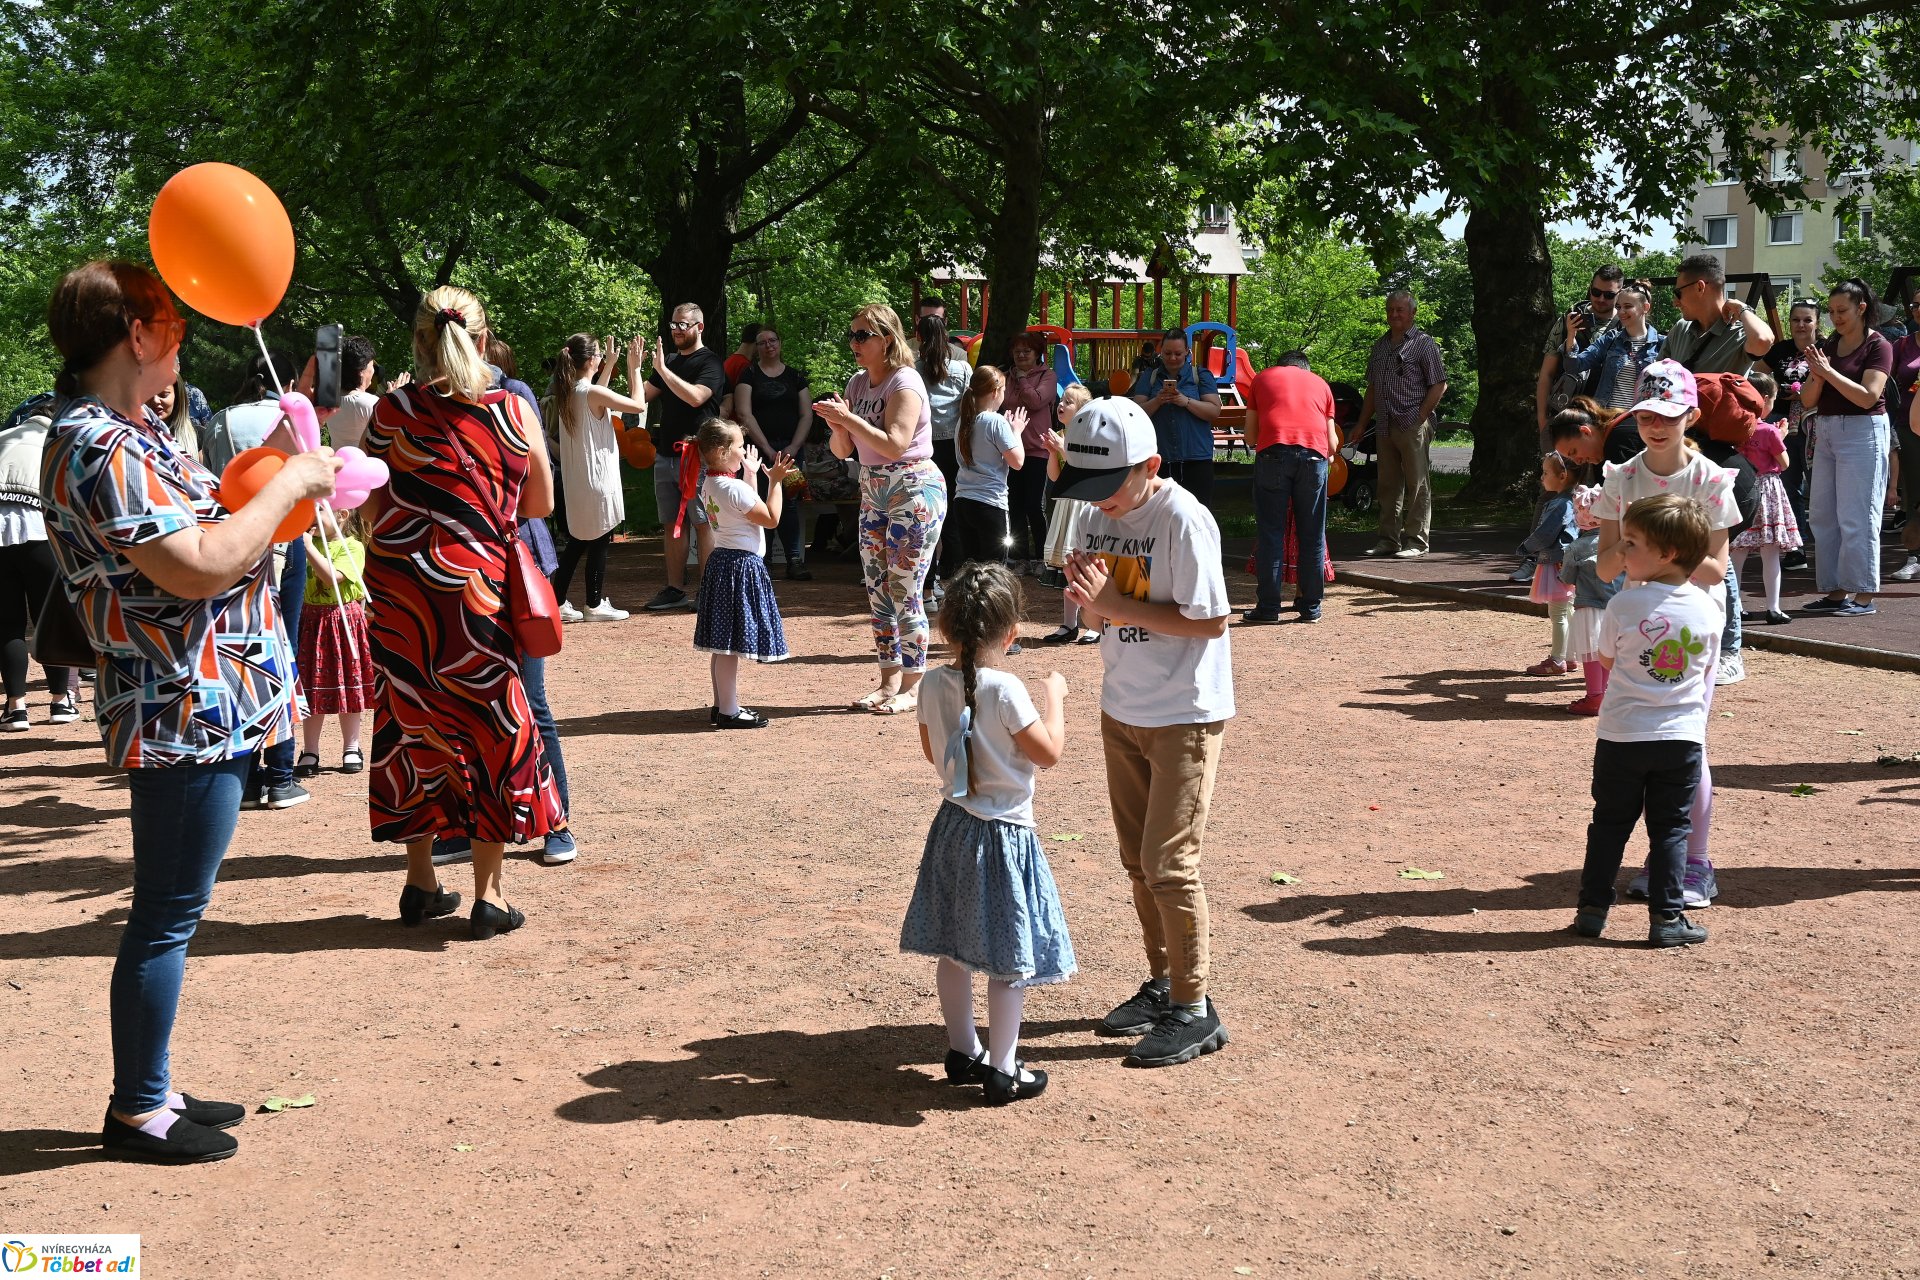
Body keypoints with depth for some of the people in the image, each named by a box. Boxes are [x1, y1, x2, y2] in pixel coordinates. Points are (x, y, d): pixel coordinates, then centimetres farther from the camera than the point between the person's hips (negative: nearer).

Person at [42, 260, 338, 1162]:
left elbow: (192, 523, 20)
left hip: (202, 707, 10)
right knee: (166, 917, 1)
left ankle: (152, 1090, 29)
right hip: (185, 714, -10)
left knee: (170, 911, 17)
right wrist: (287, 484, -14)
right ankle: (137, 1112, 14)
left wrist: (284, 469, 10)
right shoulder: (98, 448, -19)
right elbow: (199, 567, -25)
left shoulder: (126, 430, 13)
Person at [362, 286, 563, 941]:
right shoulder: (515, 410, -3)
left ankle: (420, 881, 23)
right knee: (491, 730, 9)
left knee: (411, 726, 15)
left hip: (397, 589, 2)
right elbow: (540, 505, 6)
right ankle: (489, 892, 11)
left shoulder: (391, 410, -1)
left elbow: (371, 510, 3)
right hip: (477, 590, -2)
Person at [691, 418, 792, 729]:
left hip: (721, 561, 10)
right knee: (731, 643, -6)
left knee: (722, 642, 14)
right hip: (742, 565, -10)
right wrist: (775, 481, -8)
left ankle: (722, 705, 21)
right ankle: (729, 712, -3)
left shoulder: (709, 485, 11)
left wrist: (751, 475, 26)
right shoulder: (735, 488, -19)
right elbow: (771, 519, -13)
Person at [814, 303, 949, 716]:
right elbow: (843, 450, 10)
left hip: (914, 491, -8)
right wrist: (836, 424, -11)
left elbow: (895, 444, -25)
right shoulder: (858, 382, 10)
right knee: (876, 589, 8)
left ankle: (911, 686, 2)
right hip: (873, 492, 8)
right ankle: (889, 679, 16)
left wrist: (849, 418, -24)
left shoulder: (905, 383, -13)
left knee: (905, 590, -6)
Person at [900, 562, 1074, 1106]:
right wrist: (1054, 697, -2)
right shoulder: (1006, 690, -21)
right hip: (1004, 834, -7)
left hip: (953, 826, 7)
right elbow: (1050, 753, -14)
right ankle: (1001, 1070, 10)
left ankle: (962, 1052, 28)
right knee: (1008, 959, 3)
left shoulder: (932, 684, -3)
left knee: (954, 948, 16)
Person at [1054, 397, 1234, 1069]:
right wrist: (1085, 594, -15)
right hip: (1122, 710, 8)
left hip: (1185, 715, -8)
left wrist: (1119, 605, -23)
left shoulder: (1184, 519, -19)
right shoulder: (1098, 516, 4)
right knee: (1137, 858, 14)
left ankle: (1194, 1009, 5)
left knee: (1169, 862, -7)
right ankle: (1161, 982, 29)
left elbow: (1210, 620, -20)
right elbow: (1097, 612, 8)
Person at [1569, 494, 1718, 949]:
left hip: (1622, 736, -2)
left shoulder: (1624, 605, -13)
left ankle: (1593, 908, 16)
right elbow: (1706, 672, 9)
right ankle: (1667, 918, 7)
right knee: (1671, 829, 9)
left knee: (1609, 824, 11)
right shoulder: (1708, 610, -3)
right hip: (1683, 738, 2)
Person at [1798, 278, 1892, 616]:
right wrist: (1816, 377, -10)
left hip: (1862, 432, -7)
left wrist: (1829, 372, -17)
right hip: (1825, 432, 7)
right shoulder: (1827, 347, 11)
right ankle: (1836, 591, 13)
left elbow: (1867, 397, -17)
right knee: (1824, 515, 7)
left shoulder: (1878, 346, -6)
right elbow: (1808, 400, 9)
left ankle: (1863, 596, -2)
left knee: (1856, 517, -7)